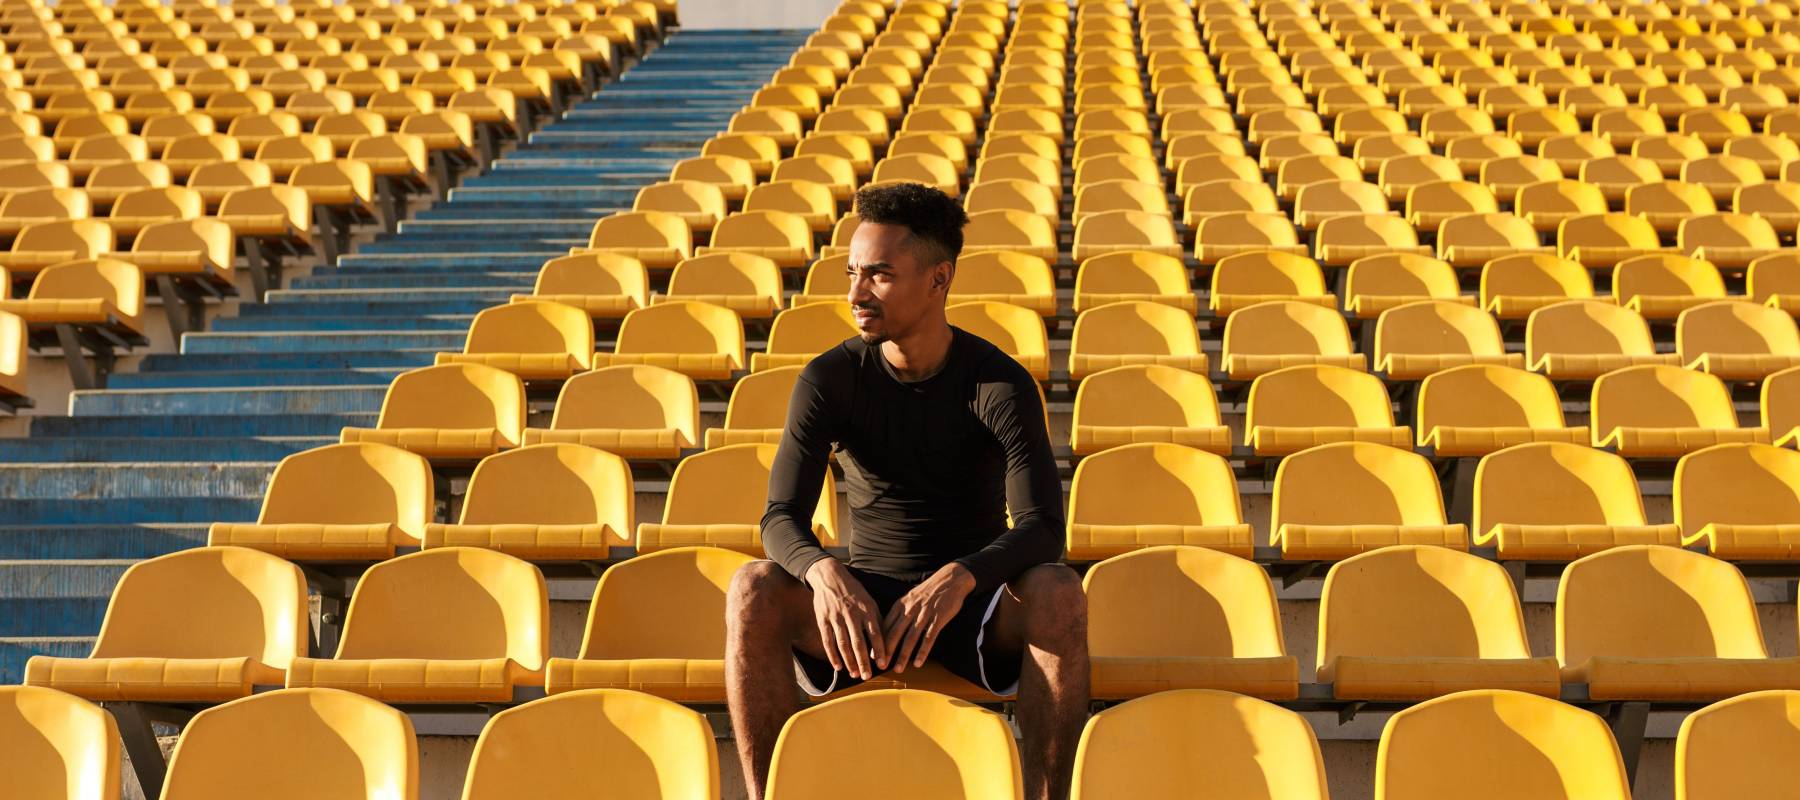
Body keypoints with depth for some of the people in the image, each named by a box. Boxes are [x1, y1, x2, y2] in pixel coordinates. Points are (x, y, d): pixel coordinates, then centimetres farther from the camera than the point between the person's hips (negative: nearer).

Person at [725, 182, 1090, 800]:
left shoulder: (1001, 383, -10)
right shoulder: (830, 378, -4)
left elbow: (1043, 527, -21)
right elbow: (782, 517, -12)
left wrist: (958, 579, -41)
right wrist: (823, 572, -36)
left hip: (973, 605, -1)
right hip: (862, 605, 2)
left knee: (1059, 596, -34)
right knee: (754, 590, -28)